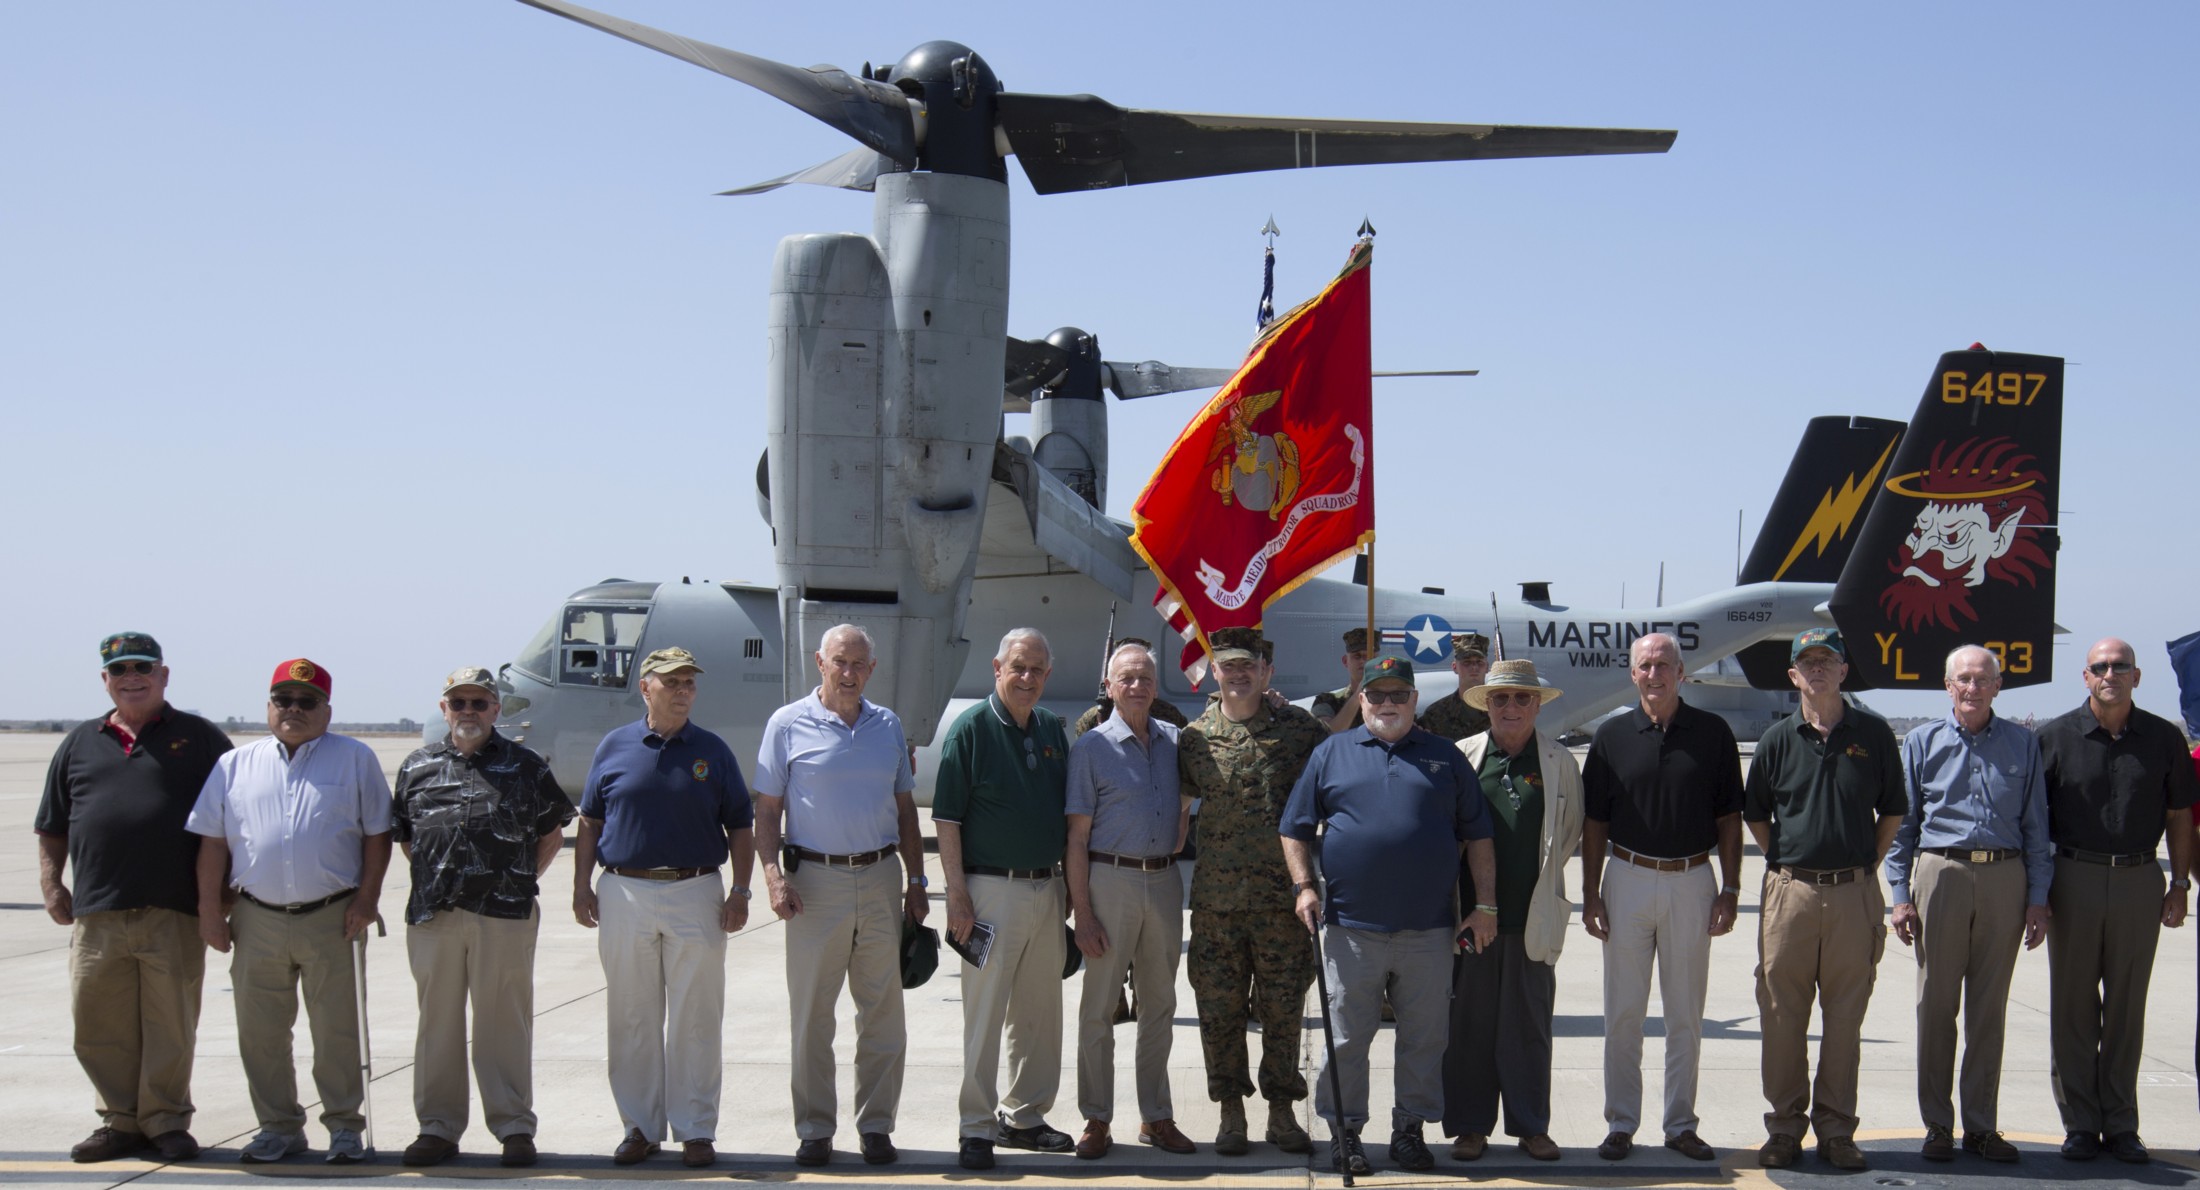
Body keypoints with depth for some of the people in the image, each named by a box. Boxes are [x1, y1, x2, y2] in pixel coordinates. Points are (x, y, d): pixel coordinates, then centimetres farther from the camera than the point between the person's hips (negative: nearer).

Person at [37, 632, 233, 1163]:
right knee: (99, 1027, 6)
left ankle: (167, 1121, 13)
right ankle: (120, 1121, 18)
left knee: (171, 1023, 2)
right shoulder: (80, 743, 15)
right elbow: (52, 826, 19)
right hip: (96, 914, 3)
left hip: (175, 914, -3)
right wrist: (51, 883, 8)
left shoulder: (200, 738, 6)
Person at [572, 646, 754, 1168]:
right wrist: (582, 886, 2)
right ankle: (640, 1126, 18)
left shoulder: (712, 752, 5)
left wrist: (740, 890, -1)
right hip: (625, 895, 1)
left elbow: (741, 827, 7)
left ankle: (695, 1130, 10)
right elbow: (590, 823, 10)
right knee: (632, 1020, 7)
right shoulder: (614, 748, 6)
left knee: (696, 1020, 2)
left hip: (696, 895, -1)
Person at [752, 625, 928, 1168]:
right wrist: (773, 874, -12)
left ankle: (876, 1124, 15)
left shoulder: (888, 726, 11)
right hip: (816, 880, -3)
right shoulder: (789, 725, 1)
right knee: (811, 1013, 2)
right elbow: (767, 808, 0)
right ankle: (814, 1129, 12)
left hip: (881, 879, 3)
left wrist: (916, 880, 10)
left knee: (884, 1011, 5)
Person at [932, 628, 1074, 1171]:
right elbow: (946, 819, -9)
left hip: (1047, 888, 6)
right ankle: (977, 1128, 4)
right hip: (991, 890, -6)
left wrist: (1067, 882, 13)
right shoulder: (971, 728, -7)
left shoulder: (1053, 729, 11)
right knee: (985, 1013, -3)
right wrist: (958, 895, -14)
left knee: (1039, 1012, 12)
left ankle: (1024, 1116, 24)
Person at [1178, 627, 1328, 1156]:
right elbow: (1182, 794, 19)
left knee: (1283, 1008, 5)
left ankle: (1282, 1112, 17)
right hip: (1216, 895, 1)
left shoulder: (1298, 727, 2)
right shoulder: (1195, 736, 6)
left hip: (1282, 894, -1)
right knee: (1220, 1009, 4)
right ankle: (1231, 1115, 15)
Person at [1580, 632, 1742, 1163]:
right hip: (1628, 880, 0)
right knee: (1623, 1013, 4)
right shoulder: (1612, 735, 2)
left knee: (1686, 1014, 7)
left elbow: (1729, 818, 4)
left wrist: (1729, 890, -2)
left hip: (1692, 881, 0)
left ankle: (1680, 1124, 17)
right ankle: (1621, 1124, 13)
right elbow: (1594, 822, 5)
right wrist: (1590, 895, 0)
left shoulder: (1713, 733, 1)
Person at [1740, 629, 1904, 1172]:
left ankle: (1836, 1130, 14)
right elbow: (1755, 815, 14)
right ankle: (1784, 1127, 13)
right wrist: (1786, 862, 9)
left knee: (1845, 1018, 5)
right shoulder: (1778, 739, 5)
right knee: (1782, 1015, 3)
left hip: (1854, 894, 0)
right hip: (1789, 890, 0)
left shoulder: (1873, 734, 4)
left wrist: (1866, 864, 8)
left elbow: (1892, 811, 13)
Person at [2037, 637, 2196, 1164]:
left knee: (2127, 1008, 8)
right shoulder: (2055, 736, 0)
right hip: (2074, 878, -1)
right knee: (2073, 1007, 3)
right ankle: (2080, 1123, 11)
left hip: (2139, 880, 1)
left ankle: (2121, 1123, 16)